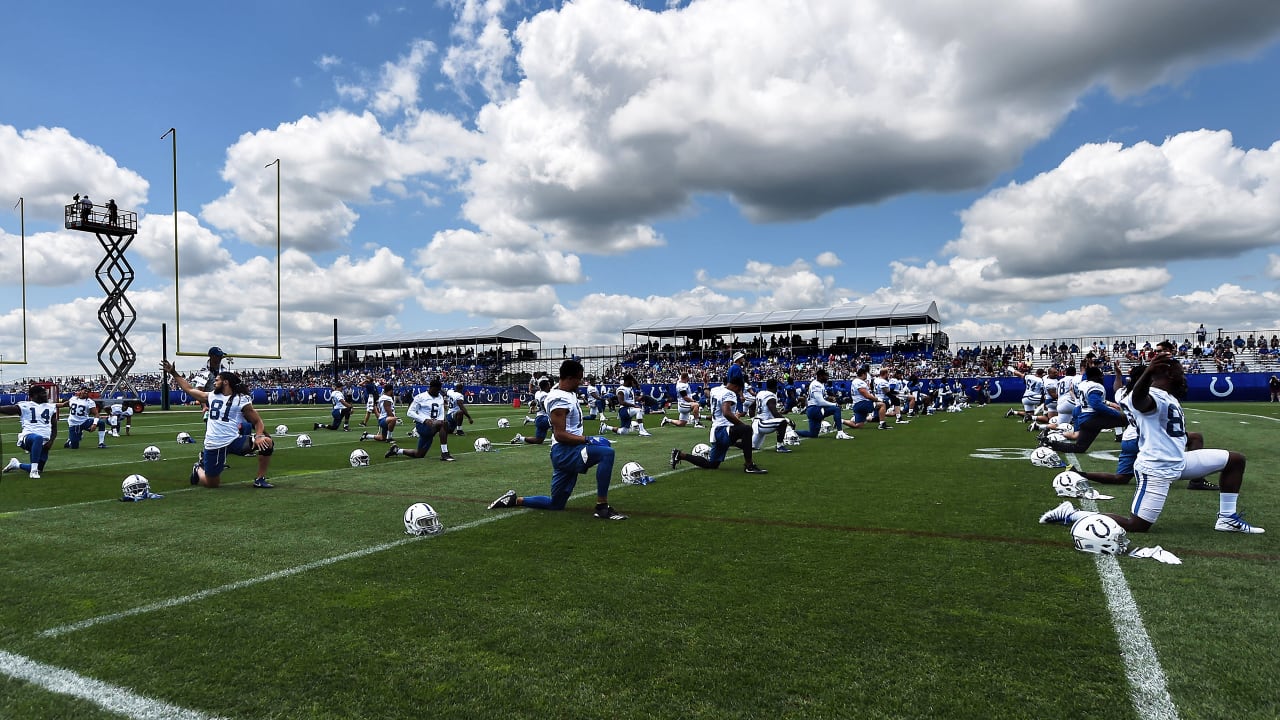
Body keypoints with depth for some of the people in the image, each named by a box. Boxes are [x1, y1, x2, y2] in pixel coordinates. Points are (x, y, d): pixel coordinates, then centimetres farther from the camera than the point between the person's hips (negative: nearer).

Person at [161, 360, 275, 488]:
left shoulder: (242, 400, -1)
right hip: (213, 446, 3)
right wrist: (173, 373, 27)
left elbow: (257, 421, -1)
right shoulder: (211, 396, 13)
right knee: (212, 484, 7)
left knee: (266, 442, -26)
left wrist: (258, 436, -19)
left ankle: (260, 480, -12)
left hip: (234, 441, -3)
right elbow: (189, 389, 26)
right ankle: (198, 469, 44)